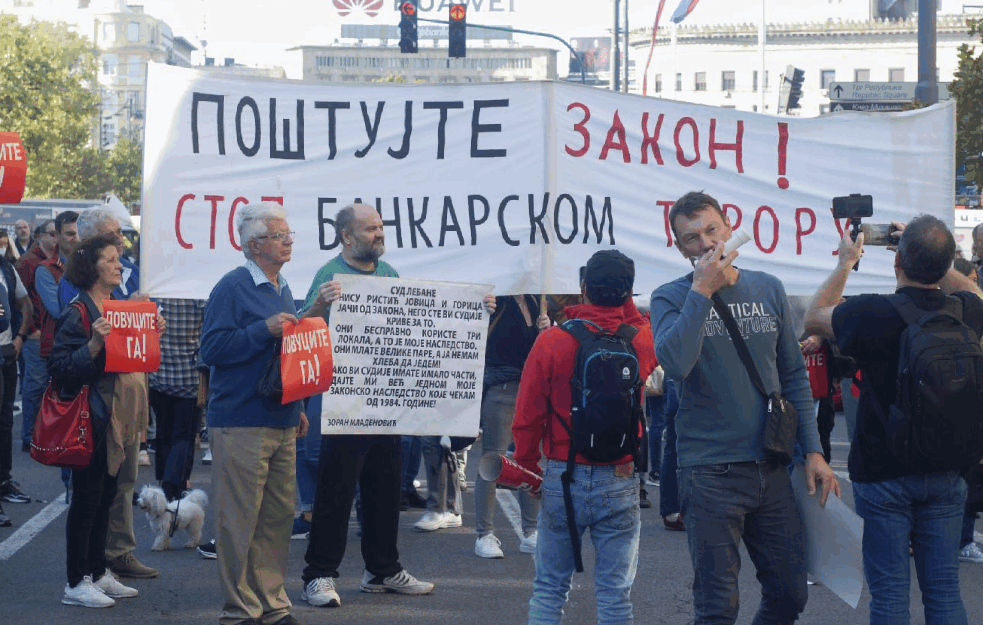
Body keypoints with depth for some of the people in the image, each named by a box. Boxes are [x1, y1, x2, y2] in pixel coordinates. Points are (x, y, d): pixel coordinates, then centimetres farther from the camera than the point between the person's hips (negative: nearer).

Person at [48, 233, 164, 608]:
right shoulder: (78, 313, -13)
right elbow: (60, 367, -19)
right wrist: (94, 344, -30)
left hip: (118, 415, 8)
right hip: (92, 418, -8)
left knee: (105, 495, 14)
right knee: (86, 498, -4)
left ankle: (98, 572, 23)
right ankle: (76, 582, 3)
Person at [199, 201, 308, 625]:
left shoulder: (282, 289, 17)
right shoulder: (232, 288, -9)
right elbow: (213, 348, -16)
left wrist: (297, 407, 23)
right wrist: (265, 330, -20)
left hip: (281, 422, 8)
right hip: (241, 424, -8)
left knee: (279, 515, 10)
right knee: (239, 518, -4)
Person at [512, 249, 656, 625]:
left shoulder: (550, 343, -8)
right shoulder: (641, 343, -3)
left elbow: (527, 418, -3)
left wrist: (526, 466, 10)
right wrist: (623, 299, 20)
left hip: (562, 478, -1)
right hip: (620, 481, 1)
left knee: (549, 589, 8)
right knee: (615, 594, 5)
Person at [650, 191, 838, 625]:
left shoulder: (768, 289, 9)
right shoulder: (671, 298, -3)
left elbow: (794, 376, 13)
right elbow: (674, 364, -23)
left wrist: (813, 451, 7)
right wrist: (702, 289, -21)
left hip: (771, 469, 4)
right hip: (710, 471, -4)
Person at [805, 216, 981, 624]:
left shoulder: (870, 314, -18)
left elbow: (813, 318, 4)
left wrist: (845, 263, 13)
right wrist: (930, 256, 25)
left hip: (883, 475, -3)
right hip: (946, 476, 4)